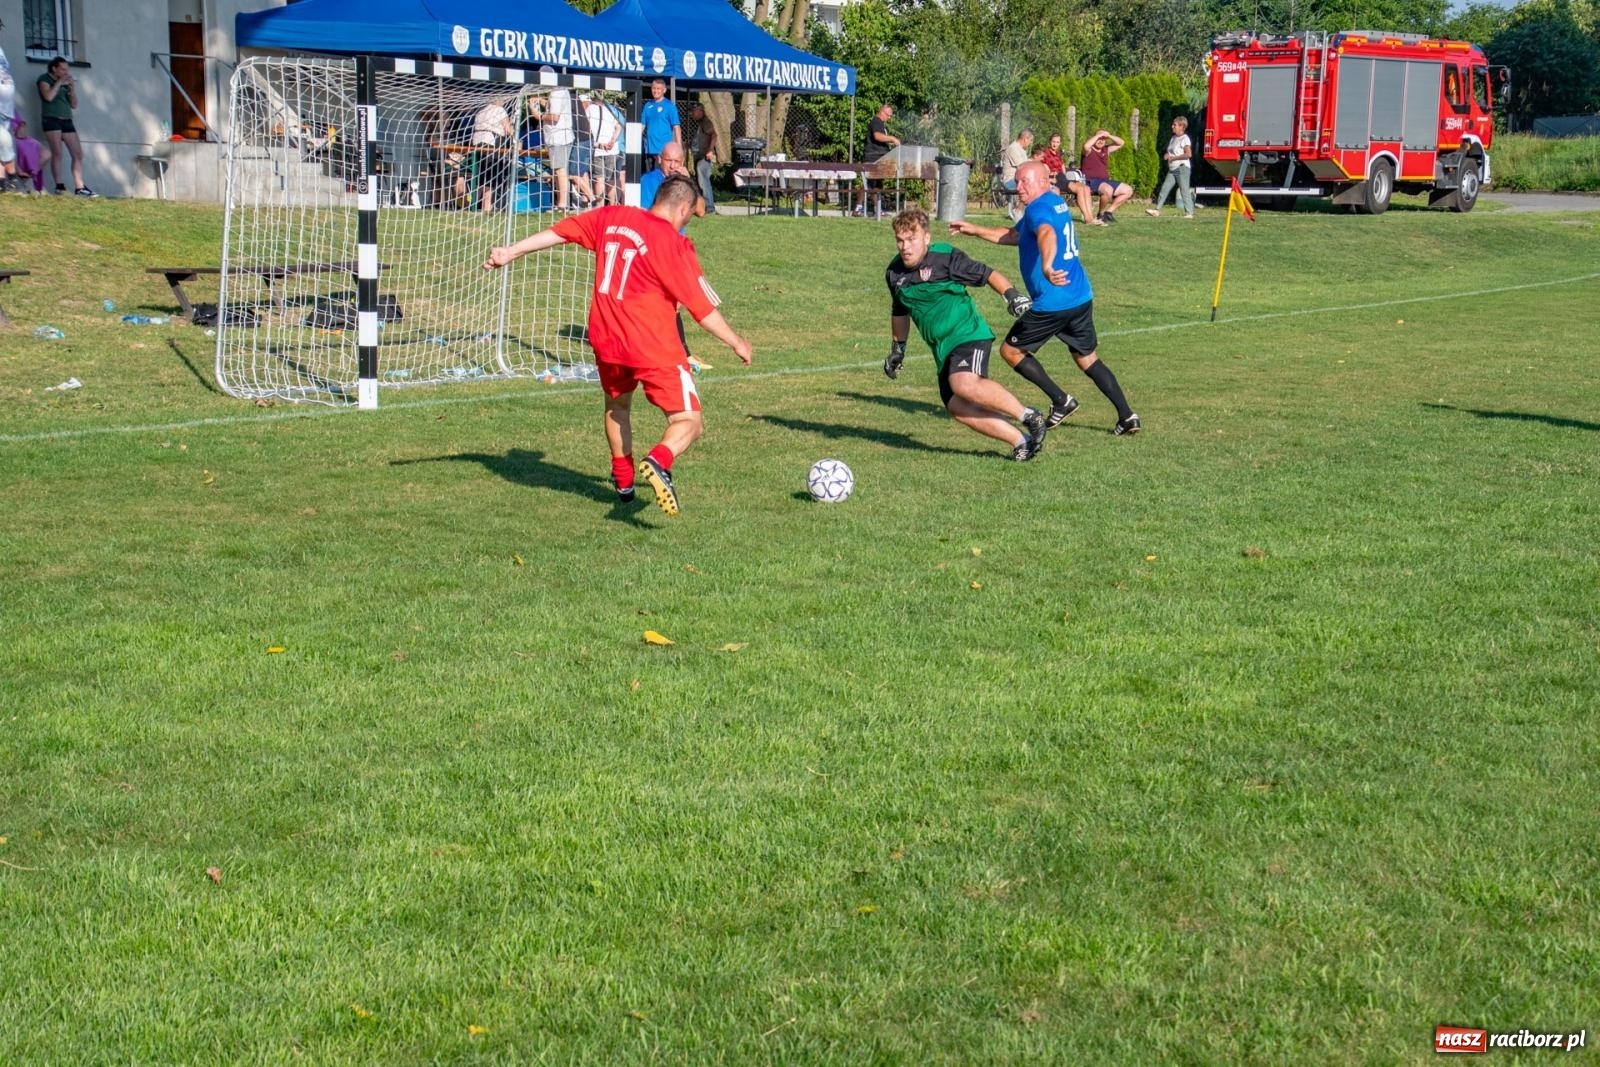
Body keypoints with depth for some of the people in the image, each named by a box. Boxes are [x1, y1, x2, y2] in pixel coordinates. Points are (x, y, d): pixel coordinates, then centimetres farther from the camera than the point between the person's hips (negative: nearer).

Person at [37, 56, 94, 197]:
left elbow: (74, 105, 16)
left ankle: (79, 187, -2)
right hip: (51, 119, -6)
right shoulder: (45, 79, 5)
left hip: (66, 120, 6)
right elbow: (48, 96, -12)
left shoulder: (66, 83, 19)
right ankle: (59, 186, -18)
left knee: (78, 154, -2)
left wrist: (73, 88, 4)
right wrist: (59, 82, -5)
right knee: (57, 153, -15)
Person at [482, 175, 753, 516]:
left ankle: (623, 481, 38)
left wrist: (511, 252, 20)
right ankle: (658, 462, -31)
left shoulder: (610, 216, 5)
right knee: (689, 422, -2)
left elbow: (559, 231, 11)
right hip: (654, 348, -6)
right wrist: (736, 343, 5)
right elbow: (703, 309, -8)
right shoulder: (673, 243, -10)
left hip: (605, 340, 6)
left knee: (617, 404, 32)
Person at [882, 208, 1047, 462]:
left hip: (968, 335, -7)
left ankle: (1029, 417, -17)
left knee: (964, 384, -32)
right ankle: (1021, 441, 1)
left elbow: (988, 274, -6)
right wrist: (897, 349, 29)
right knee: (956, 407, -9)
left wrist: (1011, 294, -21)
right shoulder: (894, 272, 8)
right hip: (942, 348, 7)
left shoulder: (945, 257, -10)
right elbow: (899, 312, 25)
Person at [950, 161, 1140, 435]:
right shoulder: (1057, 203, 16)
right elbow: (1013, 235, 29)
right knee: (1088, 359, 17)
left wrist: (1047, 265, -57)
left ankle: (1061, 401, 5)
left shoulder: (1039, 208, -13)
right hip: (1082, 298, 9)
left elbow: (1047, 234, -38)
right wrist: (975, 230, 31)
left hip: (1052, 304, -9)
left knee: (1010, 351, 8)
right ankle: (1126, 416, 9)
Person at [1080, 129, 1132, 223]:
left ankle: (1109, 211, 3)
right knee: (1108, 190, -38)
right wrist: (1099, 135, -18)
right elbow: (1086, 146, -28)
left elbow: (1121, 143, 19)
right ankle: (1101, 214, -15)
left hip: (1105, 181, 8)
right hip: (1091, 182, -8)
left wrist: (1109, 136, 2)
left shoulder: (1106, 150, 17)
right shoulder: (1089, 151, -3)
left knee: (1128, 190, 2)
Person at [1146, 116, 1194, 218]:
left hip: (1182, 168, -8)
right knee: (1164, 188, 2)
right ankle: (1157, 210, 2)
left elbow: (1188, 154, -20)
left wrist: (1173, 158, -16)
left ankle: (1189, 213, -2)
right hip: (1172, 169, 8)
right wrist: (1167, 156, 4)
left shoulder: (1184, 139, -10)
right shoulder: (1173, 138, 15)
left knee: (1184, 190, -6)